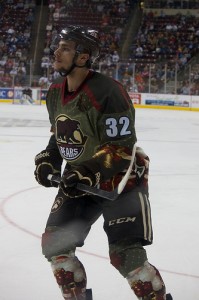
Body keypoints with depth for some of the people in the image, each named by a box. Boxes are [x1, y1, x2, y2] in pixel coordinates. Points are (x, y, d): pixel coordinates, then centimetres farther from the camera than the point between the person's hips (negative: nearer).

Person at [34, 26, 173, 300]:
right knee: (55, 244, 3)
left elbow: (122, 149, -26)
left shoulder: (107, 92, -25)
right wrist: (48, 160, 2)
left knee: (125, 255, -15)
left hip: (122, 178, -8)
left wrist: (89, 172, -30)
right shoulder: (55, 92, 1)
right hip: (79, 180, 8)